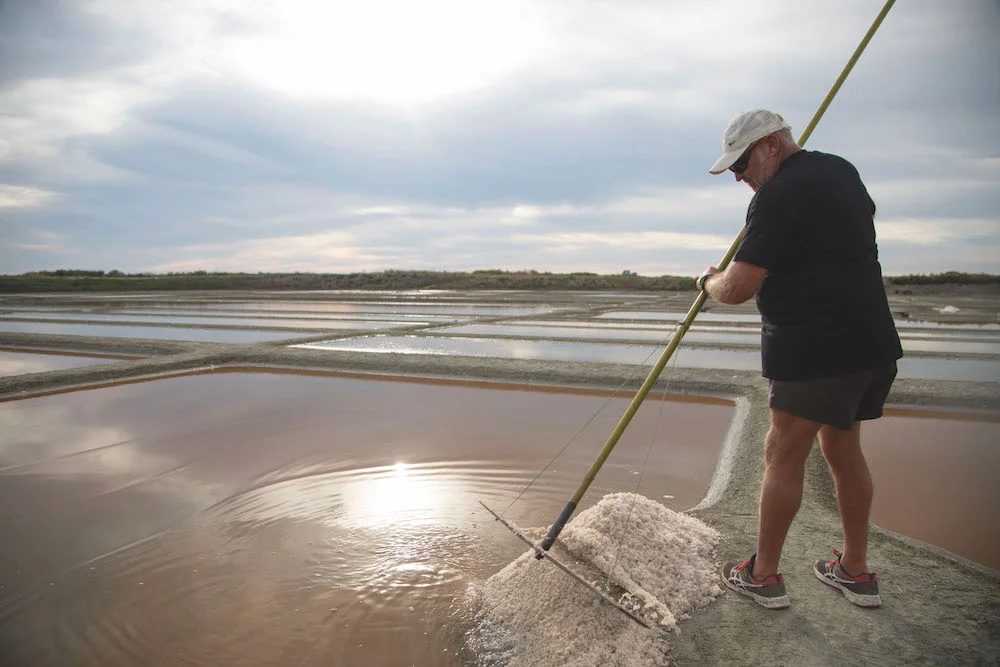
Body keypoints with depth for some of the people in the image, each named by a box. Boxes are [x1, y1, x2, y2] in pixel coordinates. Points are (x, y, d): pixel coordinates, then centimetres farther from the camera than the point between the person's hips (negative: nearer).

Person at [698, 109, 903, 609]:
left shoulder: (778, 197, -15)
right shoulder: (841, 170, 14)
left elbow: (737, 289, -19)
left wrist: (708, 282, 3)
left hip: (816, 347, -9)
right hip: (870, 341, 10)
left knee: (783, 455, 0)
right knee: (842, 449, 17)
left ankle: (763, 575, 11)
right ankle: (856, 571, 27)